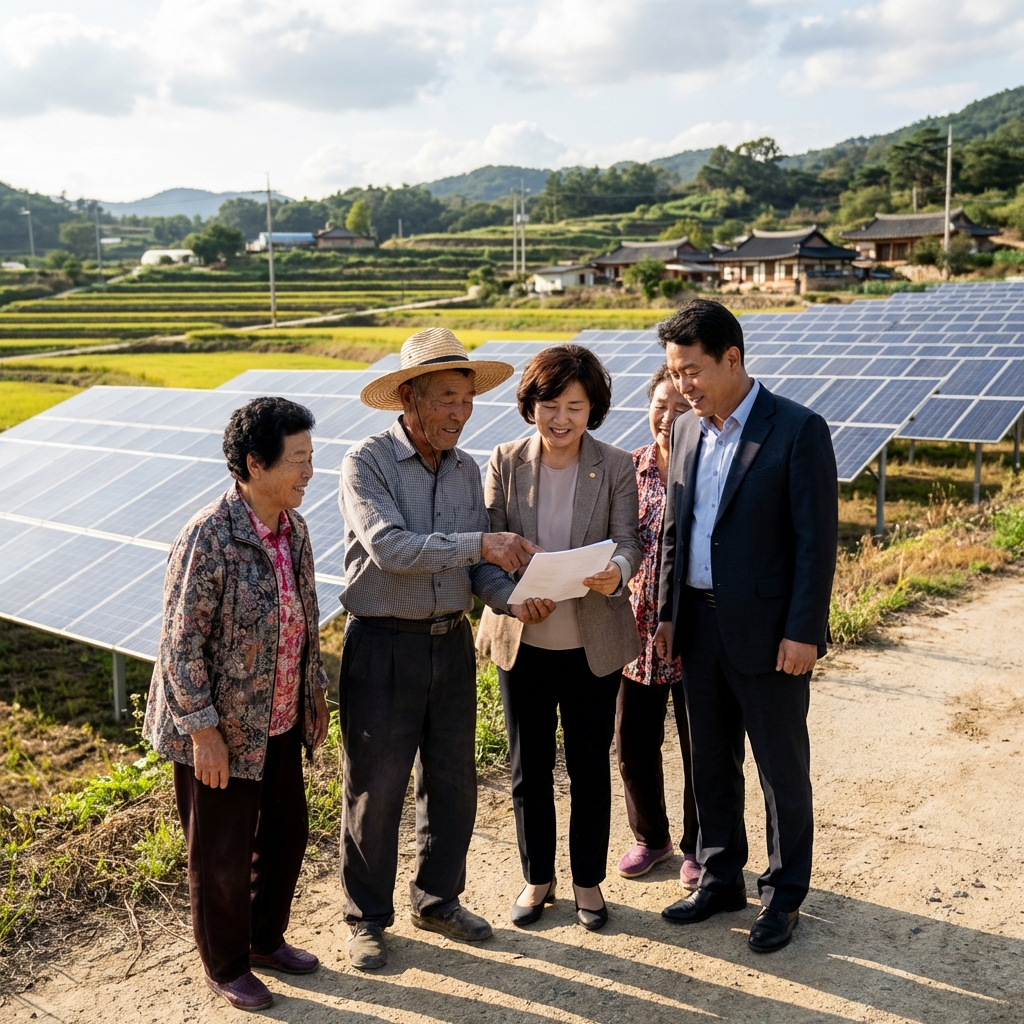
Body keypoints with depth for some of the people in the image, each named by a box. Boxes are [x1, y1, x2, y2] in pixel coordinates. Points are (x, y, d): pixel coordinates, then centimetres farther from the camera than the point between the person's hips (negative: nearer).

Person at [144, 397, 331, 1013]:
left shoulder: (293, 528, -1)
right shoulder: (208, 539, -24)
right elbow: (181, 644, -21)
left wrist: (316, 690, 15)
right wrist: (203, 730, -19)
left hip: (281, 723, 7)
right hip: (224, 730, -7)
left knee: (287, 835, 20)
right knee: (223, 853, 11)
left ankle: (266, 940, 44)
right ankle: (227, 966, 34)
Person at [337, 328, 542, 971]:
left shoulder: (467, 470, 6)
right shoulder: (367, 464, -11)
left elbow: (479, 566, 6)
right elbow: (389, 547, -25)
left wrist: (511, 595, -14)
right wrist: (478, 544, -32)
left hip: (452, 642, 5)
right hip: (384, 645, -5)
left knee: (453, 782, 14)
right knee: (376, 789, 6)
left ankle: (439, 900, 34)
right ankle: (368, 918, 24)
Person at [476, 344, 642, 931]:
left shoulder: (617, 468, -5)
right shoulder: (506, 463, -2)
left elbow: (628, 541, -10)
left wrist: (616, 572, -34)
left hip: (594, 644, -1)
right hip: (522, 640, 1)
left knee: (591, 769, 12)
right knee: (529, 770, 13)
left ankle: (589, 881, 31)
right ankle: (538, 879, 32)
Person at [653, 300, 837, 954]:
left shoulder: (798, 431, -11)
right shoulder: (688, 431, 8)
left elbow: (818, 539, -13)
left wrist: (803, 631, -16)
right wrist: (668, 614, 11)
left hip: (767, 630, -6)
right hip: (700, 624, 6)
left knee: (782, 769, 8)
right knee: (711, 761, 16)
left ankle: (784, 896, 24)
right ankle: (720, 878, 33)